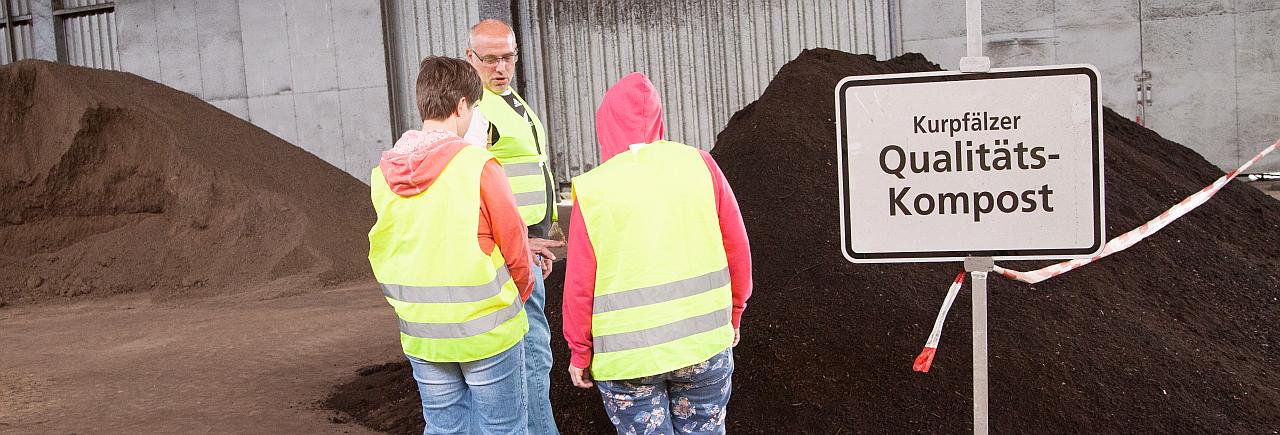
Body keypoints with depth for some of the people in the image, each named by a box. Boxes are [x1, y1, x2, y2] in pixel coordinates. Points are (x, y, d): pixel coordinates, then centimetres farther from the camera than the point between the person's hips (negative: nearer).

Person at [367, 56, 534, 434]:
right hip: (487, 331, -5)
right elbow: (515, 248, -9)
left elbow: (385, 258, 8)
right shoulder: (478, 167, -17)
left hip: (421, 335, 5)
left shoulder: (383, 175, -1)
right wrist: (521, 293, 10)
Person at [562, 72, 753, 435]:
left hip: (626, 357, -2)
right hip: (704, 344, 2)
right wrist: (733, 314, 16)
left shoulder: (592, 190, -6)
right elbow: (738, 251, 3)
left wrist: (579, 352, 7)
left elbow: (579, 284, -5)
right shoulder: (699, 164, -1)